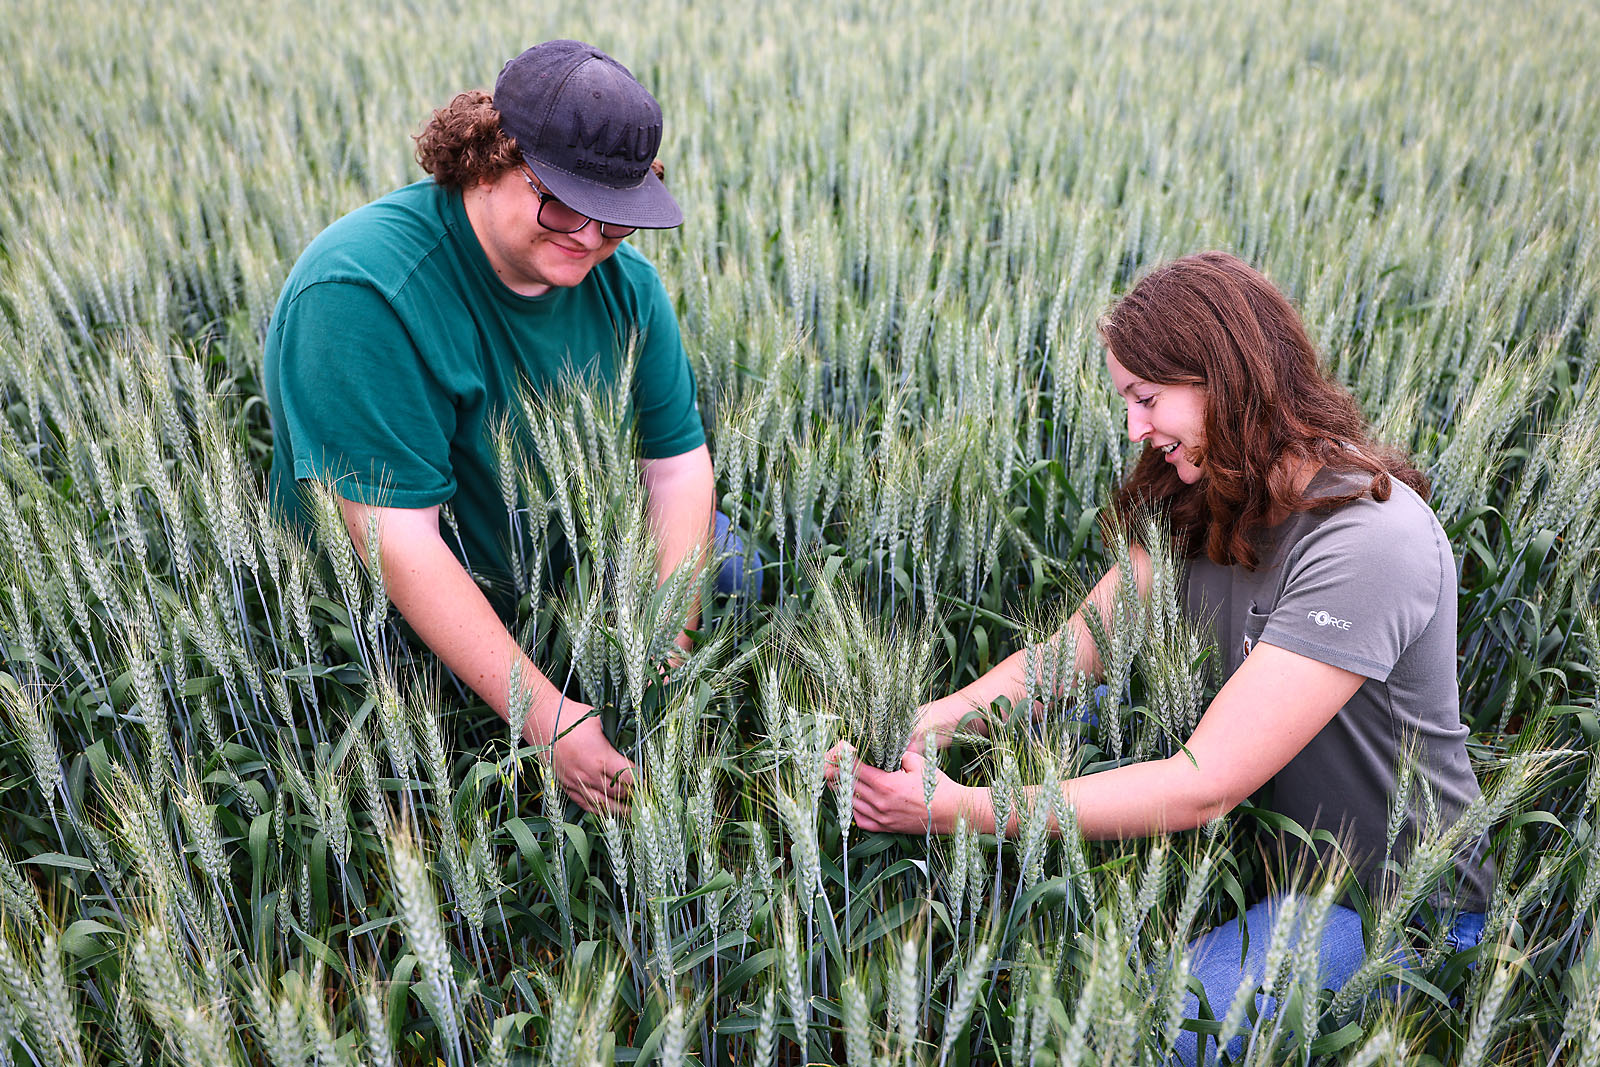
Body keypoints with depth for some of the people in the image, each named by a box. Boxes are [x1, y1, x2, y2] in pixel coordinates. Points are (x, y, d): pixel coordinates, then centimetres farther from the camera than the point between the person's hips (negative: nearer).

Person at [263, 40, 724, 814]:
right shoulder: (363, 292, -30)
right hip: (397, 617, -6)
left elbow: (678, 460, -6)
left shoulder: (622, 280, -8)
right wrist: (547, 717, -36)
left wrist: (668, 644, -21)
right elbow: (398, 538, -33)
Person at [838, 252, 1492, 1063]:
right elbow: (1085, 640, -6)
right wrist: (937, 716, -23)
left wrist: (959, 810, -34)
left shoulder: (1366, 542, -30)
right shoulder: (1209, 497, -4)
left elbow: (1204, 785, -33)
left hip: (1397, 902, -7)